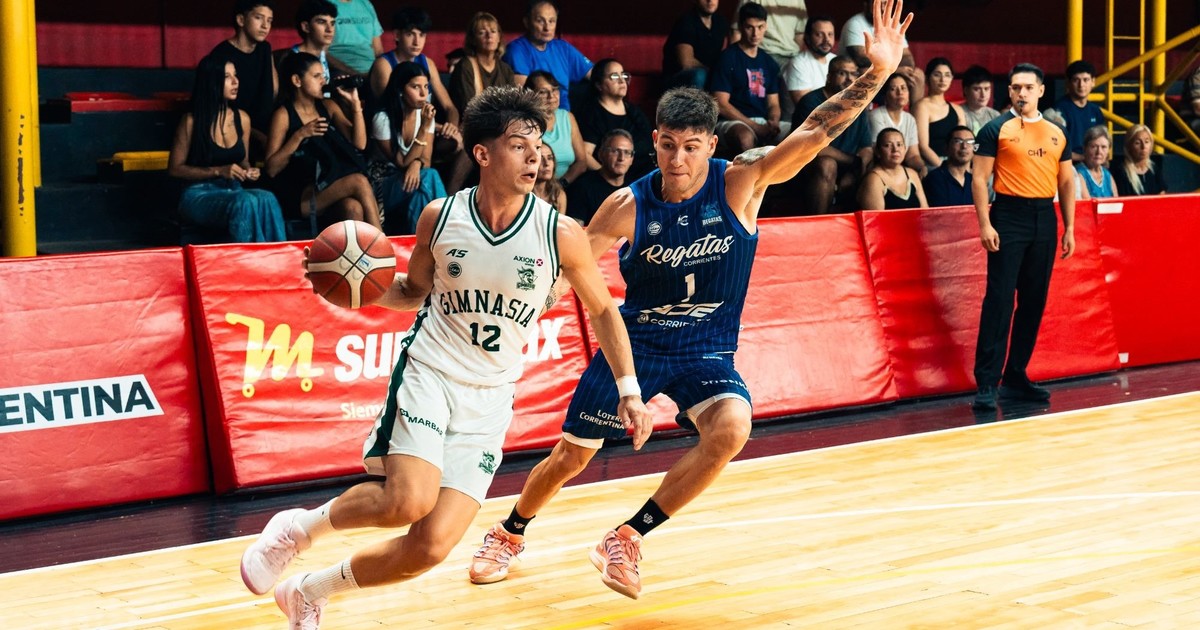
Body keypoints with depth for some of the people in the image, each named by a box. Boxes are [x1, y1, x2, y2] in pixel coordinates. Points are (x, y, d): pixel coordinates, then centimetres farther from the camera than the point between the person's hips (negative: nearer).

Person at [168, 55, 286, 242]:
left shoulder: (242, 119, 9)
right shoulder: (191, 121, -7)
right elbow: (174, 169, -4)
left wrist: (249, 171, -2)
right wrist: (218, 171, -13)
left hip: (233, 191, 5)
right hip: (199, 195, -5)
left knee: (267, 199, -31)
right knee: (245, 202, -37)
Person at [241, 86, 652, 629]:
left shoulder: (560, 234, -8)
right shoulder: (440, 217, -4)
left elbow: (603, 309, 6)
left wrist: (628, 391, 1)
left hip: (489, 401, 1)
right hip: (428, 373, -1)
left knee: (430, 547, -5)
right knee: (408, 501, -27)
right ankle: (300, 527, 2)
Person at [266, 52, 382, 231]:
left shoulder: (328, 106, 16)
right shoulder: (283, 115, 0)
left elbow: (359, 143, 7)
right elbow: (271, 169, -7)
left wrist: (355, 103, -1)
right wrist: (300, 135, -15)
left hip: (332, 189, 5)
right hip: (300, 197, -4)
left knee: (353, 208, -31)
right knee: (359, 181, -27)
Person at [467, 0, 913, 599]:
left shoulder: (743, 180, -16)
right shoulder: (628, 206, -15)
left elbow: (817, 130, -26)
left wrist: (877, 72, -37)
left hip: (708, 352, 0)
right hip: (634, 342, 1)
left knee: (731, 428, -31)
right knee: (570, 457, 9)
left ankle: (626, 540, -14)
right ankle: (509, 534, 42)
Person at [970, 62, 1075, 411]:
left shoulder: (1057, 133, 13)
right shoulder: (997, 128, 0)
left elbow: (1067, 182, 17)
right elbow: (979, 178, -4)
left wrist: (1069, 228, 10)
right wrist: (985, 224, -13)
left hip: (1045, 218, 5)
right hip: (1009, 216, -5)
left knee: (1034, 300, 7)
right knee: (999, 299, -10)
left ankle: (1016, 376, 16)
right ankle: (986, 383, -9)